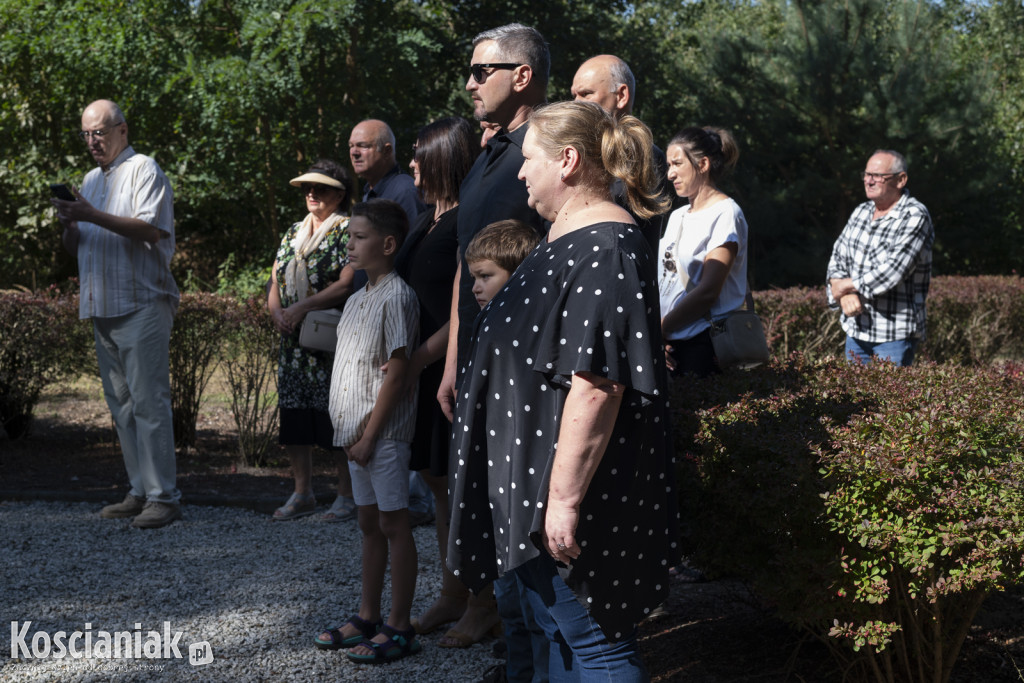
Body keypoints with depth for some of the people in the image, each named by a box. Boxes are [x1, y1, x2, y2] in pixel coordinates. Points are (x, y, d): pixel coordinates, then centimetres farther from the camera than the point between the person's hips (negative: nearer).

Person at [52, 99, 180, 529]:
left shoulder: (143, 170, -1)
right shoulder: (91, 180, 21)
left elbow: (150, 230, -15)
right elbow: (74, 248, 21)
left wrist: (94, 216, -20)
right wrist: (68, 223, -1)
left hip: (142, 305, -8)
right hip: (102, 308, 8)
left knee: (148, 401, -11)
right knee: (121, 405, 7)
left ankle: (163, 497, -10)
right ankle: (140, 491, 12)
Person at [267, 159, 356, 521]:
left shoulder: (347, 230, -5)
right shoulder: (294, 233, 18)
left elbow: (347, 284, -16)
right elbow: (275, 281, 17)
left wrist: (300, 308, -17)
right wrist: (277, 312, -4)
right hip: (294, 342, 7)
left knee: (336, 415, -6)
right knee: (294, 412, 8)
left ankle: (346, 496, 3)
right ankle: (302, 494, 19)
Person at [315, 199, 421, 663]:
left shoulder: (396, 297, -14)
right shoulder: (357, 299, 14)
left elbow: (396, 373, -17)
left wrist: (369, 435, -17)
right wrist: (351, 433, 12)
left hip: (384, 433, -9)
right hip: (355, 432, 9)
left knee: (393, 524, -3)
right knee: (369, 522, 15)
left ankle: (399, 627, 3)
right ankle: (367, 617, 24)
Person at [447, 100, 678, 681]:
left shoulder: (604, 252, -22)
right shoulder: (569, 238, 13)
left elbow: (597, 385, -28)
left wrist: (565, 499, -27)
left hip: (575, 491, -11)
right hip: (536, 483, 11)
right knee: (557, 633, 20)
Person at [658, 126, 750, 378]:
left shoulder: (725, 213, -6)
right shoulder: (677, 217, 19)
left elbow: (708, 291, -14)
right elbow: (665, 280, 14)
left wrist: (660, 329, -10)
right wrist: (655, 333, -3)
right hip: (669, 343, 7)